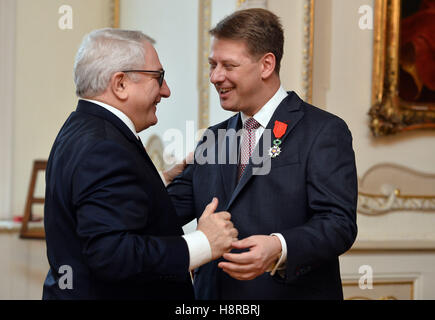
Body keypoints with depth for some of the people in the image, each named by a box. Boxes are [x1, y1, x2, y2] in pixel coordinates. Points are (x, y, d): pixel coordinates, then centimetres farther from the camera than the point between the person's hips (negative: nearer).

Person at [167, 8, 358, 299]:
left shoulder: (324, 131, -9)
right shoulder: (214, 138, 11)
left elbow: (339, 223, -18)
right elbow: (173, 206, 3)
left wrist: (279, 248, -33)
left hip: (291, 292, -6)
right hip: (214, 292, 6)